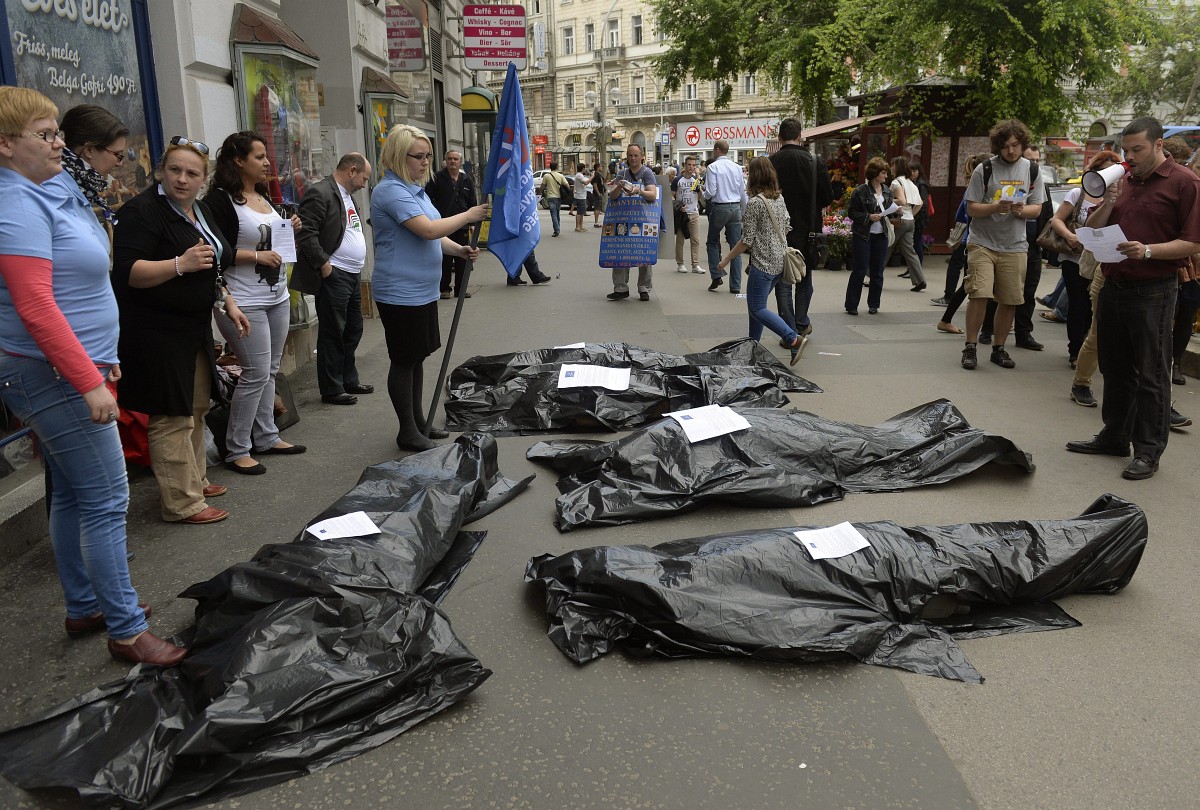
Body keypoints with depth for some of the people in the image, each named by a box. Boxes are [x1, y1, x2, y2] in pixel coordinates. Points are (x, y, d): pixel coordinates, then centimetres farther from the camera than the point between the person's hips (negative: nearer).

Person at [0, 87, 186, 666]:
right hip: (56, 377, -10)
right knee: (107, 502, -6)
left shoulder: (50, 193, 14)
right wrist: (90, 382, -23)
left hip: (71, 370, 10)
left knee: (72, 497, 16)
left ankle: (84, 607, 28)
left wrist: (100, 359, 22)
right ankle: (126, 630, 2)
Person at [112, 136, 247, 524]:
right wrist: (180, 264, -32)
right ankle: (181, 502, 1)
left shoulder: (201, 210, 12)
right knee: (171, 416, -6)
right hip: (156, 330, -9)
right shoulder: (143, 211, -15)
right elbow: (127, 272, -24)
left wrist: (228, 303, 17)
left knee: (196, 407, 18)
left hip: (193, 328, 9)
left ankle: (193, 479, 32)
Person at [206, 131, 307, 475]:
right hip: (245, 301, -8)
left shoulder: (263, 196, 14)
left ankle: (266, 437, 24)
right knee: (256, 373, -7)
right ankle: (236, 450, 5)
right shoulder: (220, 200, -12)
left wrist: (289, 231, 6)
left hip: (277, 296, 9)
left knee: (269, 370, 13)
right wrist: (256, 256, -20)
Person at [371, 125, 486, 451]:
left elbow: (431, 235, 18)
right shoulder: (391, 191, -18)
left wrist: (459, 249, 1)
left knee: (417, 356, 17)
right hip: (401, 293, -10)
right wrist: (467, 215, -16)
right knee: (404, 360, 0)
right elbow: (428, 229, -27)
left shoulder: (416, 188, 14)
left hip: (422, 291, 10)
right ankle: (408, 432, 11)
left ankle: (418, 421, 28)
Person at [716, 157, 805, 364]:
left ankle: (794, 339, -14)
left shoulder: (754, 203, -15)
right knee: (756, 304, 17)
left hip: (763, 263, -8)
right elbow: (786, 227, 14)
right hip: (780, 262, 8)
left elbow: (747, 240, -14)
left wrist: (727, 258, -3)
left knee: (757, 308, -3)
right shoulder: (780, 199, 8)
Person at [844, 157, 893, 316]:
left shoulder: (887, 191, 9)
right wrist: (868, 217, -19)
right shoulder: (861, 191, -9)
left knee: (877, 272, 9)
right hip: (862, 235, -6)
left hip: (881, 236, 6)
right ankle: (851, 305, 5)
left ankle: (874, 304, 19)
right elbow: (851, 212, -8)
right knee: (859, 271, -3)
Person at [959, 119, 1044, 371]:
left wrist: (1020, 210, -14)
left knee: (1010, 300, 5)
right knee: (979, 294, -14)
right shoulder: (985, 169, -3)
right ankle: (970, 347, -1)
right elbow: (971, 208, -4)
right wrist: (996, 208, -23)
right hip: (983, 243, -3)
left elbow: (1036, 209, 8)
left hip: (1015, 246, 3)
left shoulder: (1031, 171, 8)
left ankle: (999, 348, 20)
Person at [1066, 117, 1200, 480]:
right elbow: (1092, 230, 13)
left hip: (1152, 292, -6)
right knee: (1115, 368, 15)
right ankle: (1114, 437, 27)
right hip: (1113, 285, 7)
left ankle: (1148, 452, 7)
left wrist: (1148, 251, -24)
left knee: (1151, 375, -1)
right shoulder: (1124, 181, 13)